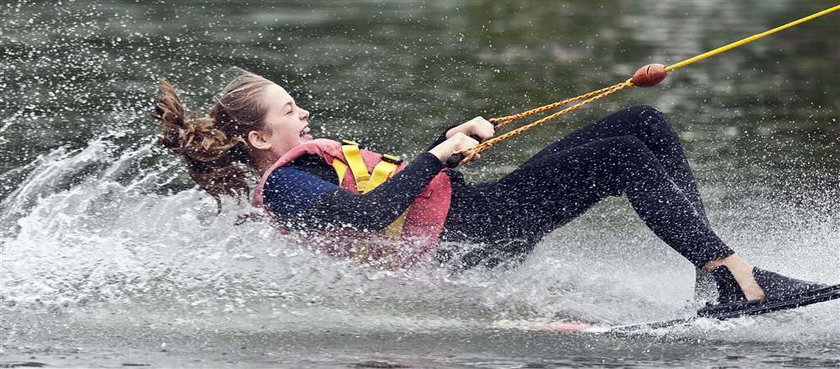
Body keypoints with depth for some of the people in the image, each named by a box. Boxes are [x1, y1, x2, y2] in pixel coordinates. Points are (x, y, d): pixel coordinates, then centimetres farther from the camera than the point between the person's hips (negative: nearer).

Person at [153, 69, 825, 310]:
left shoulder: (310, 158, 22)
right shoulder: (283, 187, -8)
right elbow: (369, 212, -25)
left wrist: (455, 135, 13)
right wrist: (440, 153, -16)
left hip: (471, 205, 10)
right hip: (465, 239, -10)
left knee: (644, 124, -1)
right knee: (620, 155, -22)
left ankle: (710, 258, -7)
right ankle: (732, 275, -27)